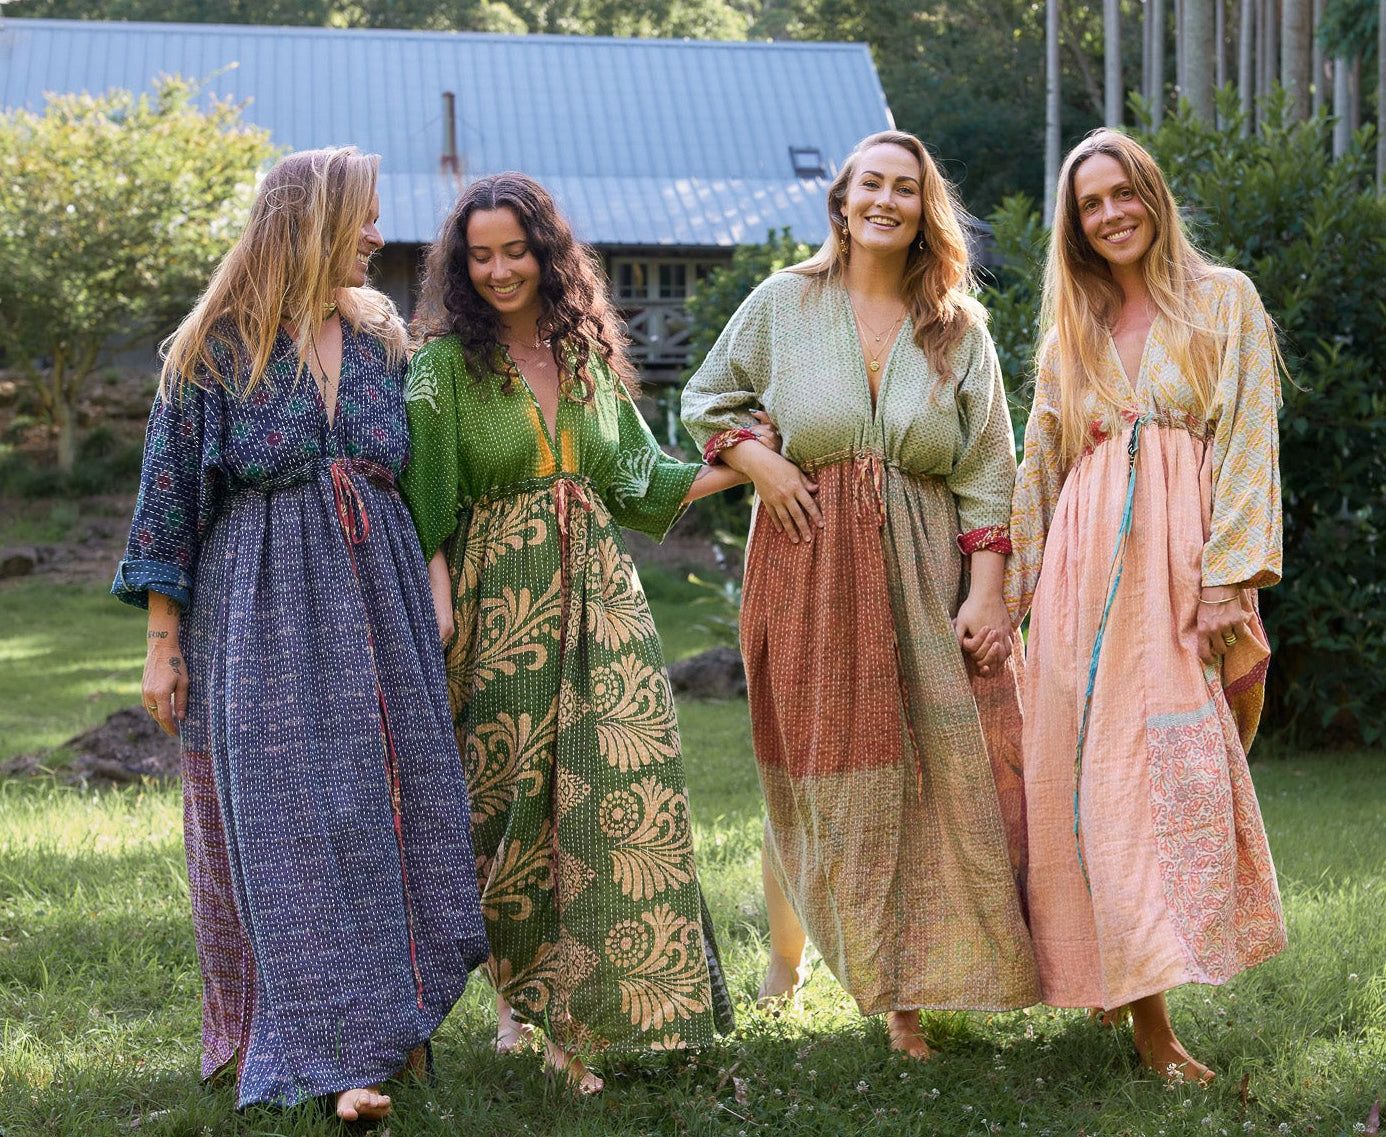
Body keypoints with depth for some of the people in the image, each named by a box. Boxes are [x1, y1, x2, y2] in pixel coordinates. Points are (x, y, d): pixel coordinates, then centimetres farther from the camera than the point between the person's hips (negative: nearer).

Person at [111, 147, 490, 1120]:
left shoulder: (379, 337, 12)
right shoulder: (216, 350, -1)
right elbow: (170, 494, 0)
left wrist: (435, 600, 10)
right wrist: (163, 641, -4)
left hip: (377, 598, 4)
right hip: (261, 604, -4)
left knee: (389, 798, 2)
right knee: (294, 816, -6)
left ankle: (393, 1012, 13)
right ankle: (338, 1050, -5)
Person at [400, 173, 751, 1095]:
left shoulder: (589, 353, 12)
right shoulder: (445, 363, 0)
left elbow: (638, 477, 19)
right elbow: (426, 503, -6)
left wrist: (745, 466, 14)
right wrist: (435, 602, -18)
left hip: (599, 593, 3)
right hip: (499, 599, -3)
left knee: (625, 782, -7)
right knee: (512, 802, 2)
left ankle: (587, 1015, 0)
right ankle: (528, 989, 22)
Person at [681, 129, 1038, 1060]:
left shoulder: (959, 328, 7)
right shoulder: (785, 302, 5)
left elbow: (987, 472, 4)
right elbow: (705, 402, 15)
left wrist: (986, 589, -5)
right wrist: (757, 459, -4)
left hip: (926, 570, 1)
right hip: (810, 562, -1)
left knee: (940, 767, -6)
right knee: (814, 763, 4)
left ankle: (905, 991, 3)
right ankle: (787, 947, 27)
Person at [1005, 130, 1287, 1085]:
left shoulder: (1223, 300, 7)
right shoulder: (1071, 330, 18)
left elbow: (1249, 441, -1)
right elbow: (1040, 467, 19)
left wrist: (1228, 574, -12)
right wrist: (1008, 593, 13)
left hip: (1183, 565, -3)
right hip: (1086, 569, 3)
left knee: (1179, 764, -7)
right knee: (1097, 771, -4)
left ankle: (1148, 996, 1)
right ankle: (1142, 1012, 0)